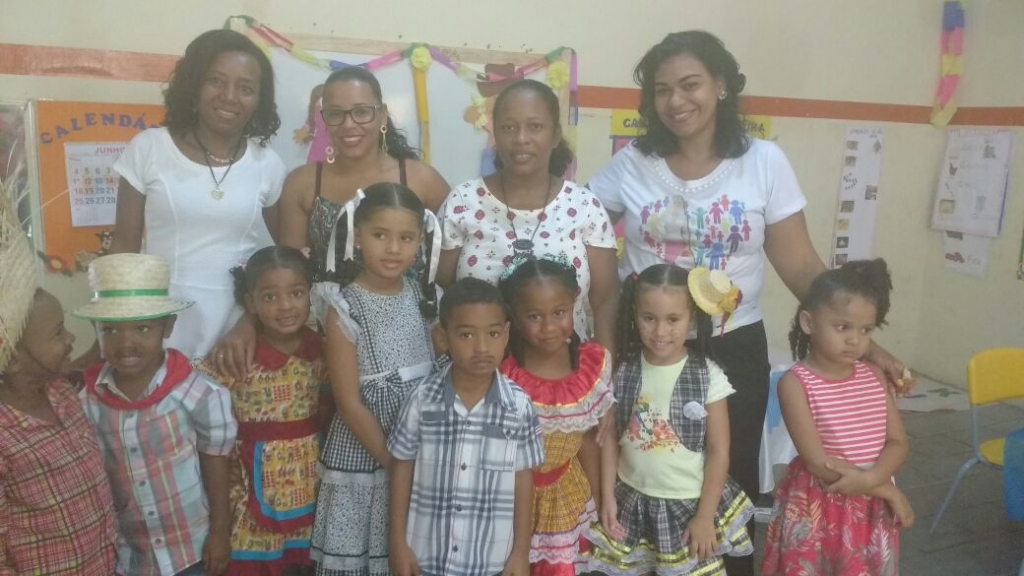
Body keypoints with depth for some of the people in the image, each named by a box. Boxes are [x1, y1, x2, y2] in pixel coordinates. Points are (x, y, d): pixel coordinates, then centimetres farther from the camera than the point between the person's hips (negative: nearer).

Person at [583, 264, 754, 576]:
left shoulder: (708, 376, -12)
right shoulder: (623, 371, -6)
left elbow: (718, 451, -8)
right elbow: (611, 437, 2)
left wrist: (705, 516, -8)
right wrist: (607, 495, -1)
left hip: (689, 504, -2)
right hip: (633, 503, 2)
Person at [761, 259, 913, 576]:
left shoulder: (874, 377, 1)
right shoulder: (795, 383, -16)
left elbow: (898, 443, 0)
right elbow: (818, 461, -18)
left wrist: (869, 479, -19)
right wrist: (886, 489, -14)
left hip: (871, 509, 5)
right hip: (816, 509, -4)